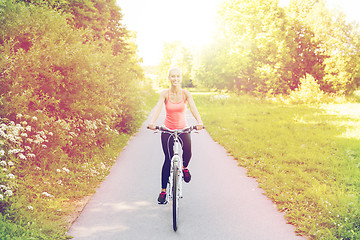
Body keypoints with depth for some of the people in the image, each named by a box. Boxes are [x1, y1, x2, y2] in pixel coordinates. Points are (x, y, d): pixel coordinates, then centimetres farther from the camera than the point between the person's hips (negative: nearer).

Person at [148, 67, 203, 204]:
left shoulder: (186, 94, -7)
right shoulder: (164, 94, -7)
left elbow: (193, 108, -21)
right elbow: (158, 108, -21)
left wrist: (199, 122, -40)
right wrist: (152, 122, -41)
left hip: (183, 129, 0)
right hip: (167, 130, 0)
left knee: (187, 154, -23)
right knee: (168, 160, 0)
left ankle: (184, 167, 14)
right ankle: (163, 190, 15)